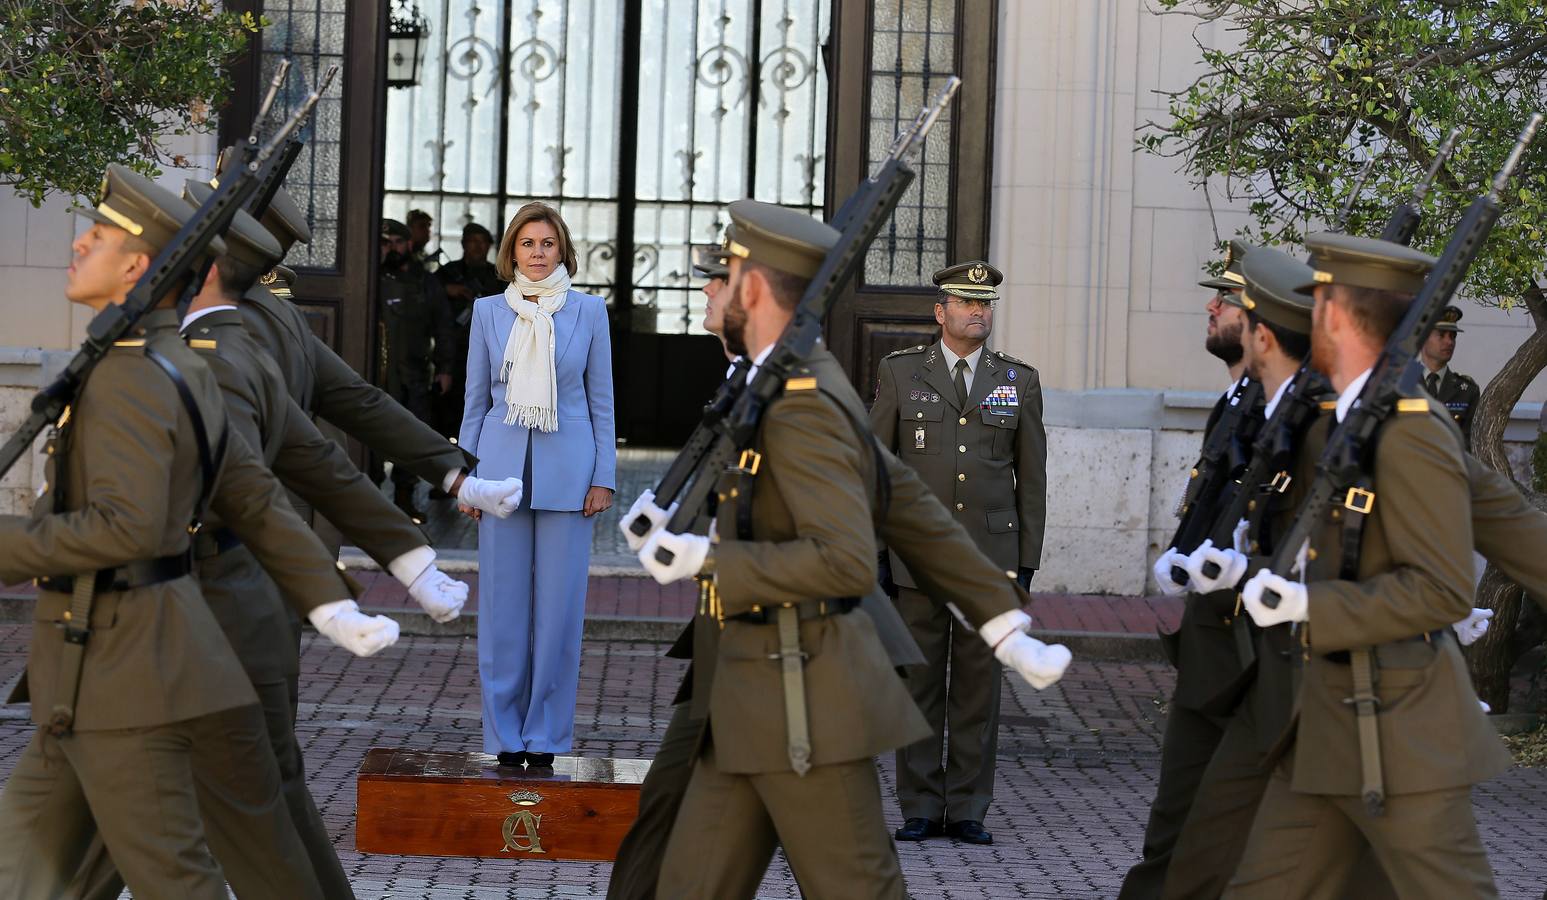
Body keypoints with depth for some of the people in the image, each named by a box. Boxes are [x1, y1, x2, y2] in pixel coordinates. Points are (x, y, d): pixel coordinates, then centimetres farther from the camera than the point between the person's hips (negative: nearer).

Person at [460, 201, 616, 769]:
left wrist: (604, 477, 0)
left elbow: (601, 399, 6)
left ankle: (546, 734, 8)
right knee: (503, 605, 3)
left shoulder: (588, 311, 4)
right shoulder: (488, 312, 7)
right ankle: (505, 735, 11)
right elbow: (475, 401, 10)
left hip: (566, 471, -1)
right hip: (504, 467, 1)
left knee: (560, 605, 0)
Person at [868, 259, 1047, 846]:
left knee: (978, 684, 4)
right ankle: (920, 810, 9)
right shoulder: (900, 373, 3)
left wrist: (1026, 562, 2)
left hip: (990, 554, 1)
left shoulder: (1019, 381, 6)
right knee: (920, 682, 2)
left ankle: (967, 810, 10)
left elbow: (1031, 478, 8)